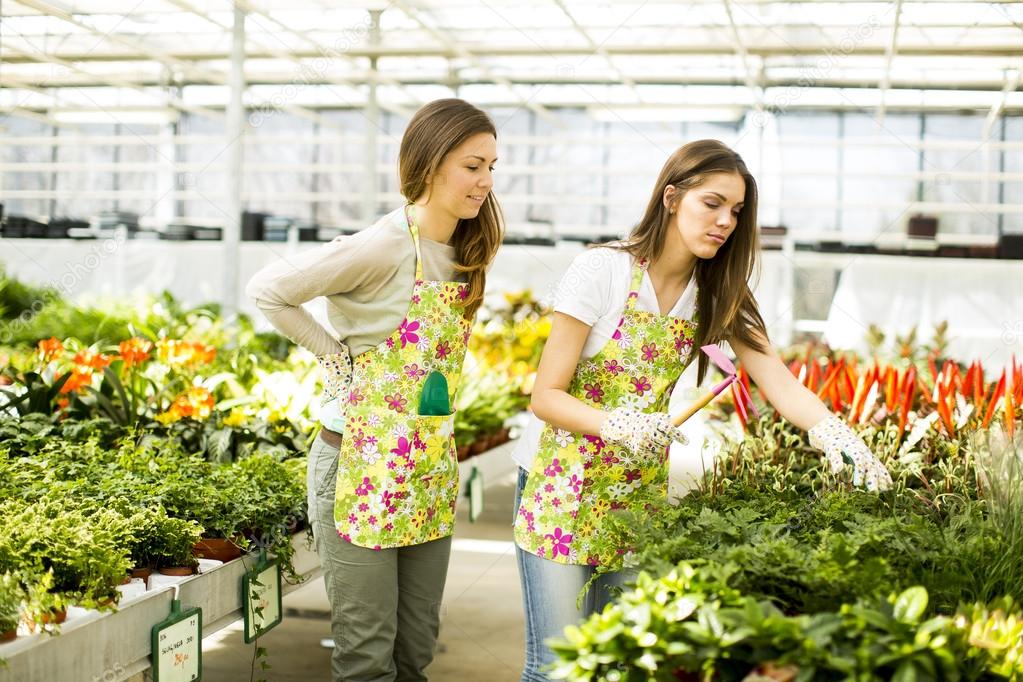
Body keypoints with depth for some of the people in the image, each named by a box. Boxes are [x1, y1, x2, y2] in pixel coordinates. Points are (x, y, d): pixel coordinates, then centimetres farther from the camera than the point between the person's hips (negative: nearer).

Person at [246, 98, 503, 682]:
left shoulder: (465, 254, 6)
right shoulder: (384, 246, -16)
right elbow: (268, 290, -14)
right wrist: (338, 357, -10)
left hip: (432, 468, 7)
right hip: (365, 462, -7)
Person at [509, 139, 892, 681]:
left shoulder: (719, 294, 0)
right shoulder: (602, 270, -16)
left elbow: (778, 380, -12)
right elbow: (546, 396, -16)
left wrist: (830, 429, -32)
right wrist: (620, 423, -33)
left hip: (641, 490, 5)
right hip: (562, 480, -5)